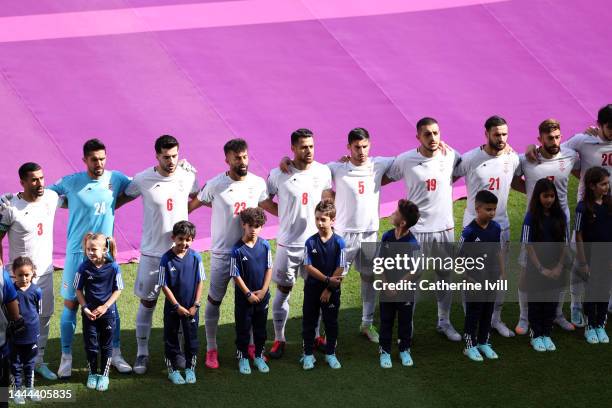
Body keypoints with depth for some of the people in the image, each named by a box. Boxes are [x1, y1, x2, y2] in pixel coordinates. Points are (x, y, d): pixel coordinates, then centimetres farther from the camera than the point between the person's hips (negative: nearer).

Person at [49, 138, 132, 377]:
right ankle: (66, 358, 12)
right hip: (77, 252, -2)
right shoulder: (71, 183, -7)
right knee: (71, 304, 2)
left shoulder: (115, 179, 0)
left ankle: (116, 354, 19)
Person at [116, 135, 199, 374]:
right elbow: (121, 199, 5)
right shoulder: (142, 180, -11)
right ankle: (142, 353, 16)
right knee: (147, 302, 4)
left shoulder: (188, 178, -4)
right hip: (152, 252, -2)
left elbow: (197, 198, 18)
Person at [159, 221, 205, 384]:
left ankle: (190, 368, 24)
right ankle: (172, 369, 21)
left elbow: (200, 282, -2)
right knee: (171, 338, 9)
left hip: (191, 308, 2)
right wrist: (177, 306, -12)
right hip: (172, 306, -1)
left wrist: (195, 305, -7)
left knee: (191, 337, 10)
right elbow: (164, 285, -11)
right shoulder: (166, 259, -14)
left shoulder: (195, 257, -8)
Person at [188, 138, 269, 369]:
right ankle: (211, 349, 16)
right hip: (222, 253, -3)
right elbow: (192, 205, -3)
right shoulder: (215, 185, -13)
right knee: (214, 300, 5)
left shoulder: (258, 183, -2)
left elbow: (269, 206, 15)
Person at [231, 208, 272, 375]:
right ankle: (243, 358, 21)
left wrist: (263, 290, -7)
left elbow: (269, 268, 1)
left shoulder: (265, 245, -4)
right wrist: (249, 294, -12)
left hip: (262, 296, 3)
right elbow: (236, 275, -11)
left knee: (260, 328, 14)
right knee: (243, 329, 8)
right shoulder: (238, 249, -14)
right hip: (244, 297, -3)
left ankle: (259, 356, 28)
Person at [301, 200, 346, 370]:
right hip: (312, 288, 1)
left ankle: (330, 354, 23)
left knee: (331, 323, 9)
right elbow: (308, 267, -9)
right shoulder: (310, 242, -7)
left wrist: (328, 290, -11)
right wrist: (327, 279, -15)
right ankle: (308, 354, 17)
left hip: (332, 290, -1)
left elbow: (340, 269, -10)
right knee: (309, 322, 7)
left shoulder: (339, 242, -10)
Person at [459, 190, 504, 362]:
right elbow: (460, 257, -14)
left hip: (492, 279, 5)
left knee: (488, 313, 16)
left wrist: (502, 274, 9)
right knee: (473, 314, 7)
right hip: (475, 281, -5)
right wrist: (469, 279, -15)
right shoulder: (469, 231, -19)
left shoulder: (496, 228, -3)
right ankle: (470, 346, 19)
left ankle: (484, 343, 30)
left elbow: (498, 252, 9)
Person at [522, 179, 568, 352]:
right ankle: (536, 336, 19)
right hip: (536, 269, -3)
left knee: (552, 303, 9)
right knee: (536, 303, 7)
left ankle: (547, 335, 21)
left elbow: (564, 243, 2)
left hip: (555, 269, 3)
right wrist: (541, 269, -13)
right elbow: (529, 246, -10)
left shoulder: (560, 216, -2)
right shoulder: (531, 217, -10)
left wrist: (559, 266, -6)